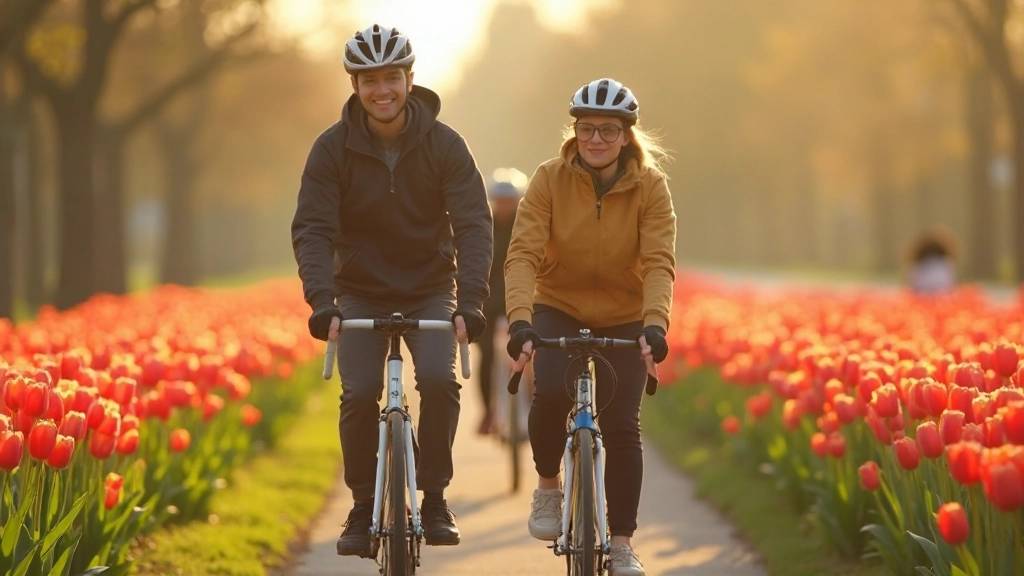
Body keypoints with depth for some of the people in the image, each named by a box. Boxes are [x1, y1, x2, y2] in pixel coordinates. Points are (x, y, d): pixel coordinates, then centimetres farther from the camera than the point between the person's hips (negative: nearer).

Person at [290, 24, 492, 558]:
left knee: (439, 380, -24)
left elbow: (473, 225, -18)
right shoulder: (333, 148, -13)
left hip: (430, 290, 0)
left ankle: (434, 499, -7)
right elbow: (312, 229, -17)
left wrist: (470, 302, -32)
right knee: (359, 396, -18)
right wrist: (322, 302, -33)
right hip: (361, 293, 0)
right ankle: (364, 507, 2)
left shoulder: (444, 145, -13)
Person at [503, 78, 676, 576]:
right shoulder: (549, 180, -15)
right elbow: (522, 255, -24)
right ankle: (548, 485, 1)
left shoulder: (650, 187, -14)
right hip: (559, 310, 0)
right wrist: (520, 321, -39)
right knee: (551, 392, -27)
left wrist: (655, 326, -40)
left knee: (621, 425, -9)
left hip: (624, 319, 1)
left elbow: (659, 263, -23)